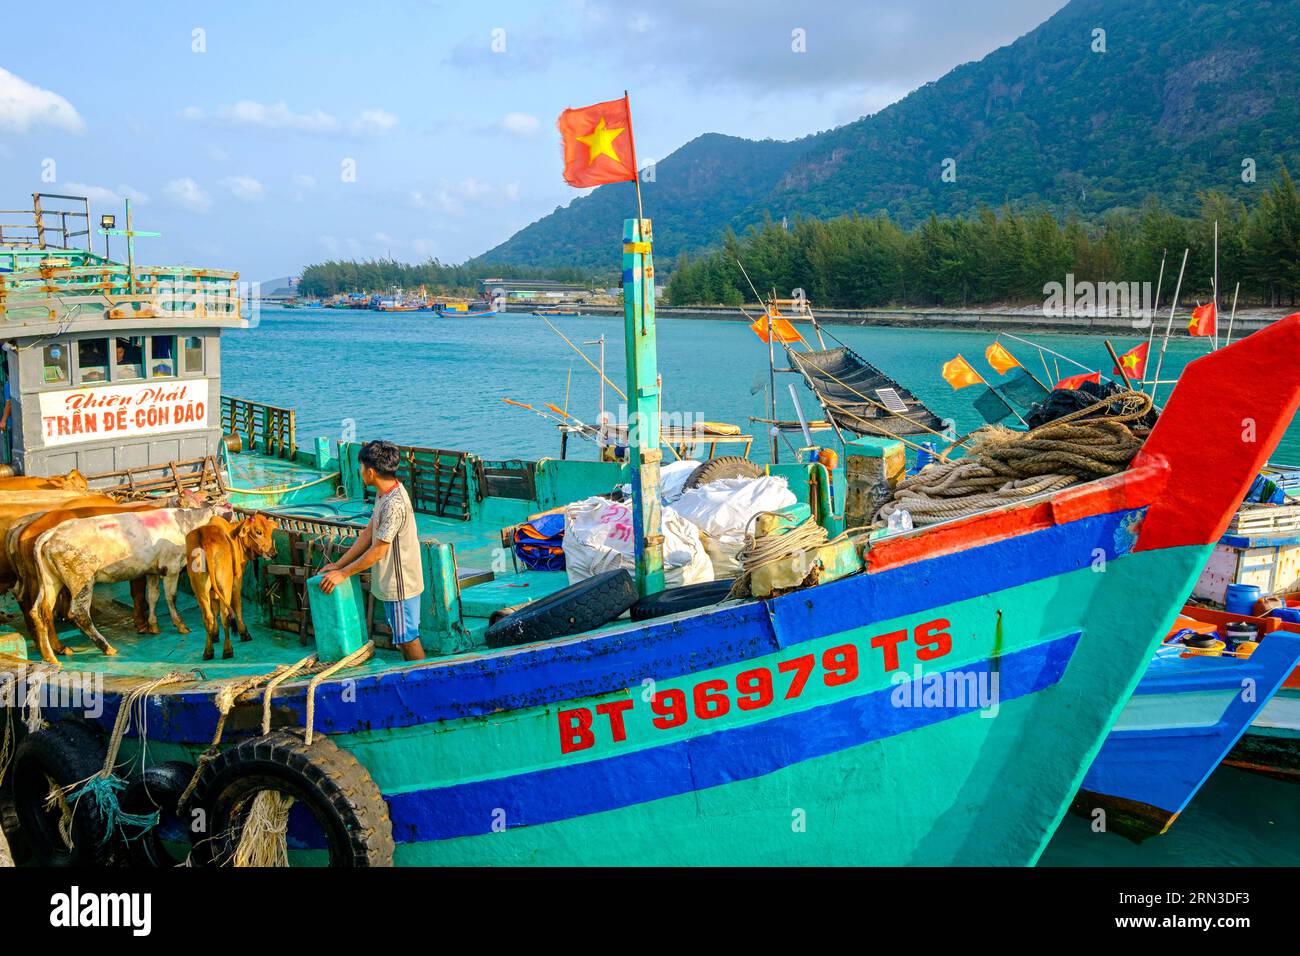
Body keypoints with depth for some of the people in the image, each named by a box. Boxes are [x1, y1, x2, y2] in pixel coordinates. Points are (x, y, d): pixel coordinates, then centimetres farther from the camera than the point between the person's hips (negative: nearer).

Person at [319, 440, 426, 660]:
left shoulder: (394, 504, -27)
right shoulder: (384, 493, 4)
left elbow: (377, 551, -22)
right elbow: (368, 533, 10)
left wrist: (343, 574, -12)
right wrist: (339, 564, 10)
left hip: (400, 583, -10)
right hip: (390, 582, 10)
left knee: (407, 639, 1)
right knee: (403, 636, 19)